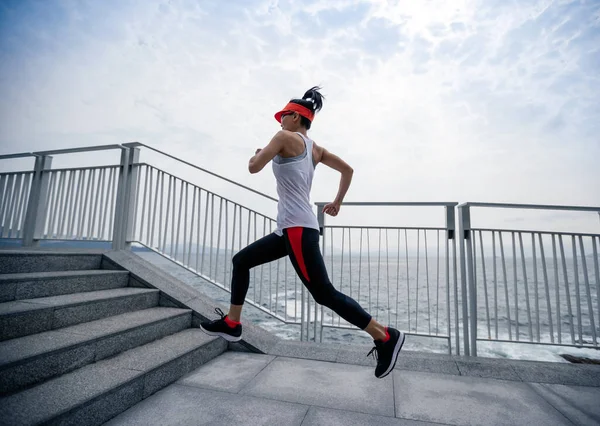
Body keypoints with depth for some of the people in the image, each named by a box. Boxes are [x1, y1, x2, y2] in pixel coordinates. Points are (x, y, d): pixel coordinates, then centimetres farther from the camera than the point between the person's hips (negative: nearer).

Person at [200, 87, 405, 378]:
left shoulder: (285, 136, -4)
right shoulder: (315, 148, 19)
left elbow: (254, 167, -8)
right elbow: (348, 170, 20)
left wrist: (257, 154, 14)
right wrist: (337, 202, 23)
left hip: (298, 227, -10)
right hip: (290, 228, 10)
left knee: (323, 293, -7)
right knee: (241, 261, 15)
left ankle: (385, 336, 2)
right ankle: (231, 324, 21)